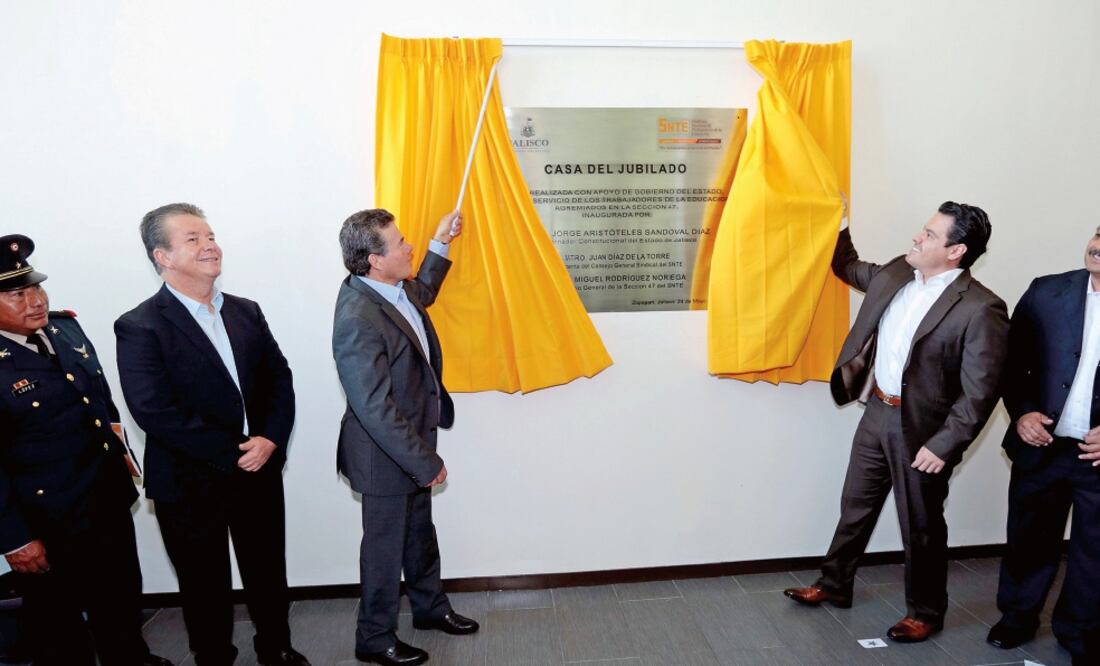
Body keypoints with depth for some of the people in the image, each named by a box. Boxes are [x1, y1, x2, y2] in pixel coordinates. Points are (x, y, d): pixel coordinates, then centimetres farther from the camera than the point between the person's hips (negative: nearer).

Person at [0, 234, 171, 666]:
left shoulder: (66, 327, 0)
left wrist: (119, 450, 16)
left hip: (110, 501, 7)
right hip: (48, 524, -7)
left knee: (121, 600, 25)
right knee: (57, 623, 16)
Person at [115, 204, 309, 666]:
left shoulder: (246, 312, 5)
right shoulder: (140, 328, -13)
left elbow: (279, 379, 4)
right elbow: (155, 412, -20)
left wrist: (270, 440, -13)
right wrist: (233, 453, -19)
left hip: (260, 472, 5)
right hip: (190, 484, -5)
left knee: (268, 574, 19)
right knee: (206, 588, 13)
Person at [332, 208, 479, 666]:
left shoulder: (393, 288, -5)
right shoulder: (358, 320, -31)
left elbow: (422, 293, 22)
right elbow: (375, 409, -30)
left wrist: (441, 243, 14)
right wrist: (425, 462, -23)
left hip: (412, 443, 8)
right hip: (387, 455, -8)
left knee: (420, 531, 25)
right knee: (386, 546, 12)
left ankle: (430, 606, 47)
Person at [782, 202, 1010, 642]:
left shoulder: (980, 308, -21)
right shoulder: (896, 273, 0)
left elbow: (979, 393, -19)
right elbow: (849, 269, 23)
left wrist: (944, 445, -19)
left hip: (921, 428, -7)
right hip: (877, 412, 7)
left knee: (920, 525, 11)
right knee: (855, 505, 20)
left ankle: (925, 613, 33)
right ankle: (834, 586, 38)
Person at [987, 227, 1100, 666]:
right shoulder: (1047, 292, -2)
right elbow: (1013, 361, 3)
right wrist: (1021, 413, -9)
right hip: (1042, 447, 1)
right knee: (1029, 540, 16)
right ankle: (1018, 617, 35)